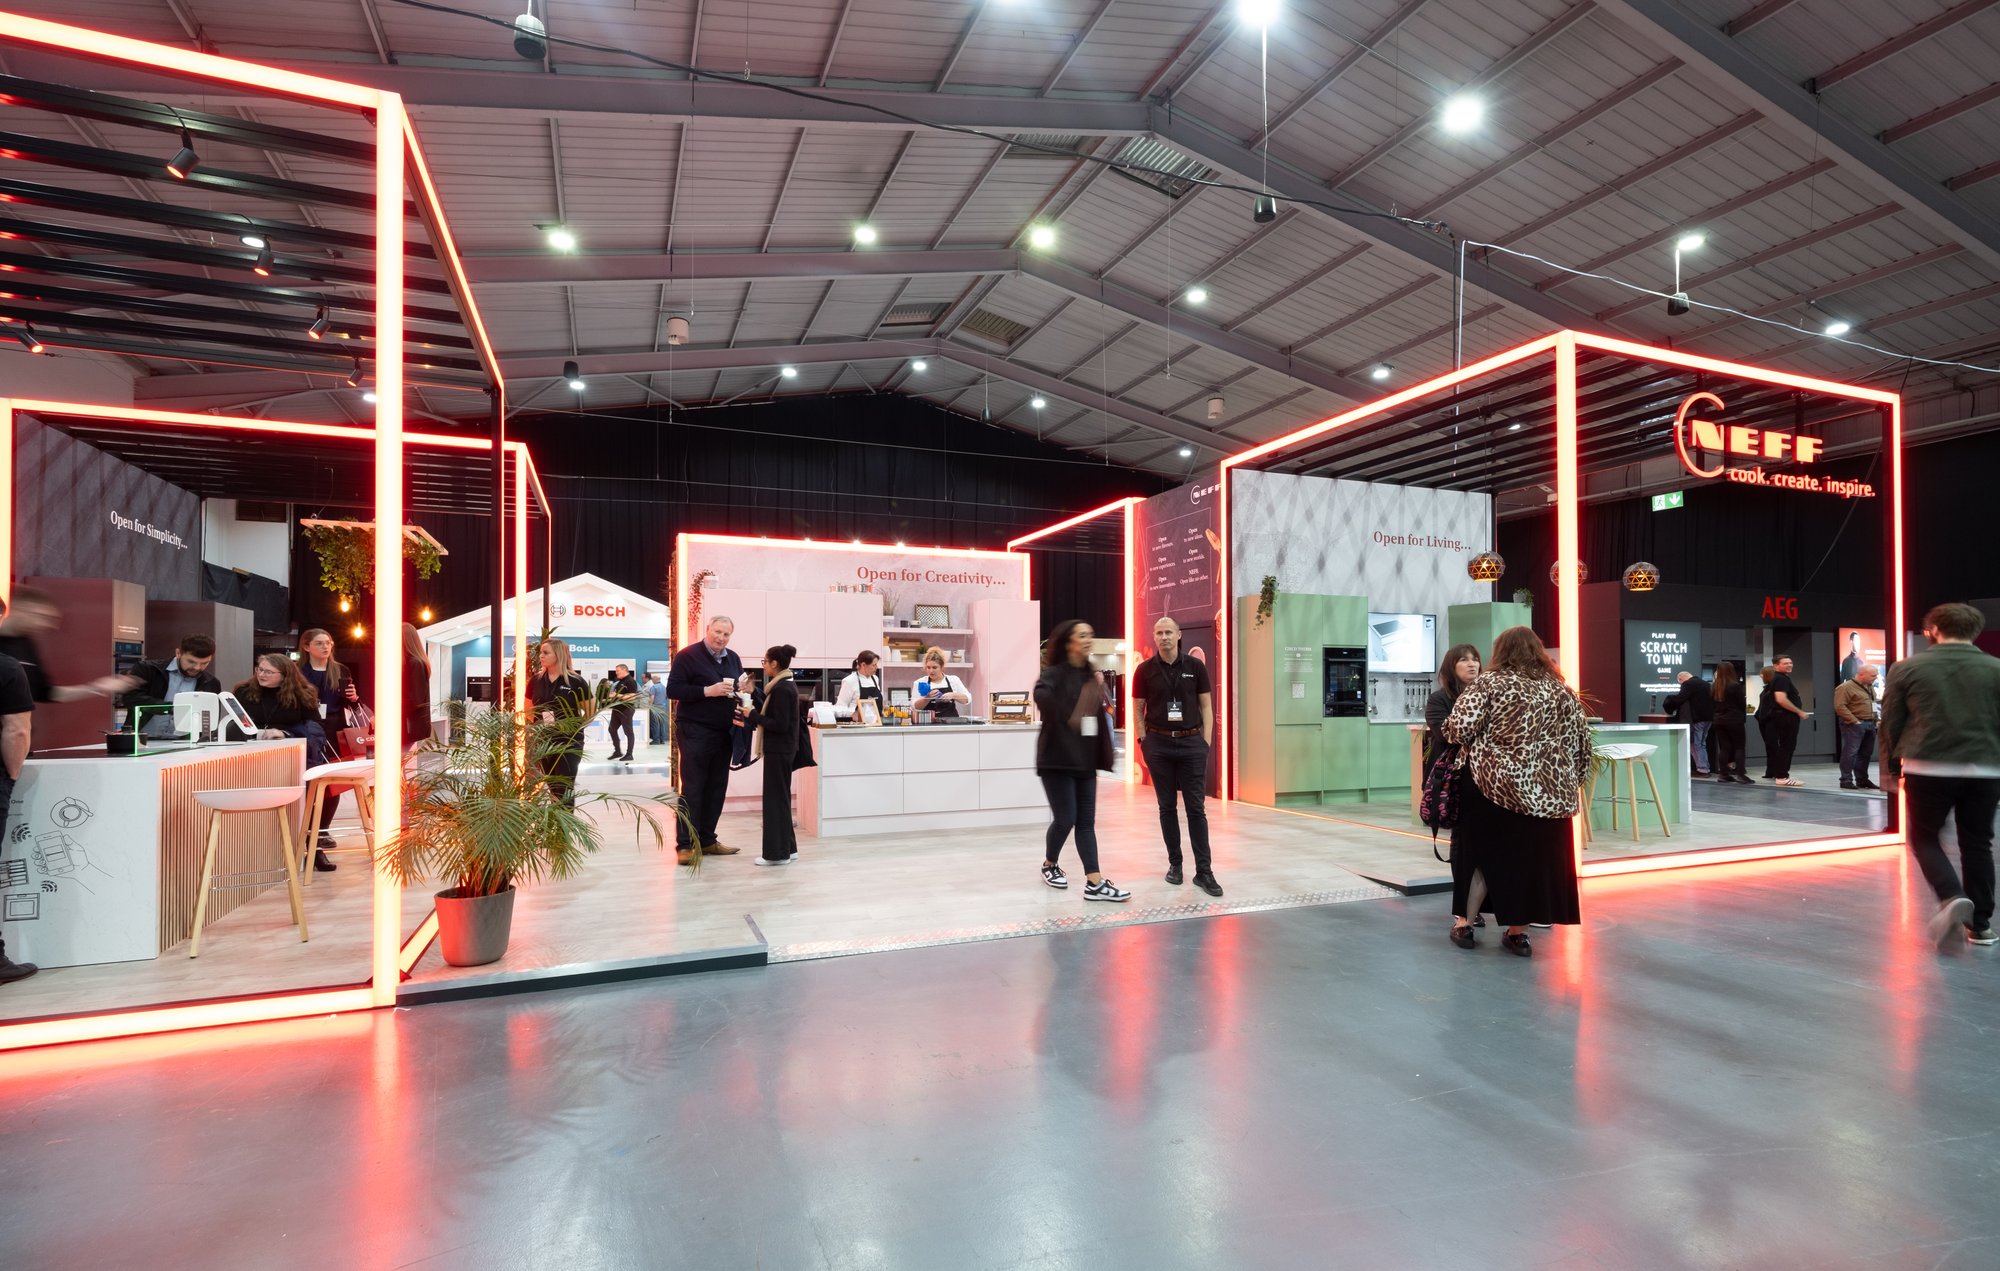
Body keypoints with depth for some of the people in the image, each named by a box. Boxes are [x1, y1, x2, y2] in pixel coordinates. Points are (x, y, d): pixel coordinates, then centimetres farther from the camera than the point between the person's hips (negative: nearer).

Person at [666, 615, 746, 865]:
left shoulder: (733, 659, 12)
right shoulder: (688, 655, -7)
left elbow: (740, 689, 22)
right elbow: (673, 690, -13)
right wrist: (708, 691, -21)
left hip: (723, 732, 7)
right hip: (695, 731, -7)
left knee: (716, 788, 10)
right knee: (692, 788, -5)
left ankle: (706, 840, 20)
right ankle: (685, 844, 0)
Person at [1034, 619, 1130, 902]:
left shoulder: (1091, 675, 12)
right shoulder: (1054, 674, -10)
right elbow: (1041, 696, -33)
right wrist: (1066, 718, -37)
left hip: (1085, 759, 6)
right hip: (1058, 759, -6)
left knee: (1086, 821, 3)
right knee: (1065, 819, -2)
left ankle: (1095, 883, 1)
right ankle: (1049, 866, 25)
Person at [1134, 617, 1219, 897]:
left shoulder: (1196, 667, 2)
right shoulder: (1145, 670, 1)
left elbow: (1206, 706, 5)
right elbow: (1138, 710, 5)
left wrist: (1206, 742, -2)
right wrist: (1144, 743, -3)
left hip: (1191, 742, 0)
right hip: (1159, 743, 0)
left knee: (1196, 808, 0)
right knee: (1167, 807, 8)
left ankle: (1204, 871, 3)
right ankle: (1174, 863, 20)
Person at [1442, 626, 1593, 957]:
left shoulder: (1489, 682, -3)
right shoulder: (1560, 689, 10)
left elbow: (1460, 728, -13)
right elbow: (1582, 739, 8)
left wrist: (1450, 733, 8)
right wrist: (1571, 781, 17)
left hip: (1495, 785, -3)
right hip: (1547, 790, 3)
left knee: (1484, 850, 11)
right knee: (1532, 856, 11)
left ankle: (1464, 921, 16)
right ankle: (1518, 932, 18)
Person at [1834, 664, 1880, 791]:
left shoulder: (1870, 687, 18)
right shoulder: (1846, 687, -11)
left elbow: (1874, 704, 27)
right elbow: (1839, 706, -18)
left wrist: (1875, 719, 13)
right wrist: (1854, 721, -19)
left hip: (1870, 724, 9)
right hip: (1854, 725, -9)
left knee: (1866, 753, 11)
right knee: (1850, 753, -9)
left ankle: (1862, 780, 20)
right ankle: (1846, 780, -6)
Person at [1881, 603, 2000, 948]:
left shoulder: (1907, 668, -1)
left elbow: (1890, 722, 1)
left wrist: (1893, 766, 11)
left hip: (1928, 768, -2)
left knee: (1924, 838, 12)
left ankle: (1952, 897, -12)